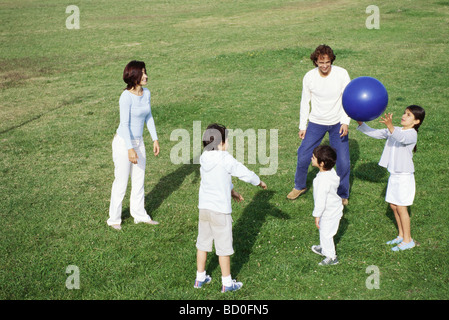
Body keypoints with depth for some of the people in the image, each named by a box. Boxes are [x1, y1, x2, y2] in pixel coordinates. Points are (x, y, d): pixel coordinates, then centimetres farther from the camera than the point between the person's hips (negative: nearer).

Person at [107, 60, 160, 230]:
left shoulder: (146, 93, 0)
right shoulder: (126, 97, -21)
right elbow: (124, 124, -22)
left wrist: (155, 139, 10)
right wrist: (130, 149, -25)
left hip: (138, 142, 7)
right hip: (123, 142, -7)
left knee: (139, 180, 16)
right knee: (121, 181, 3)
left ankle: (139, 214, 30)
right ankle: (114, 218, 18)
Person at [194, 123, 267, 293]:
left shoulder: (204, 158, 3)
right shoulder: (225, 159, -17)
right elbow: (245, 174, -8)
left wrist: (232, 191, 30)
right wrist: (260, 183, 11)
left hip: (204, 207, 6)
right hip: (220, 210, -6)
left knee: (202, 243, 18)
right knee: (224, 247, 7)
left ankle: (200, 278, 30)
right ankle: (227, 282, 19)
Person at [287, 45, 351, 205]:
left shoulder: (341, 74, -14)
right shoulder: (309, 77, -10)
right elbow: (305, 102, 1)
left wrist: (345, 122, -16)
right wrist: (302, 126, 3)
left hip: (337, 123, -1)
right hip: (316, 122, 1)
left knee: (343, 161, -3)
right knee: (303, 157, 3)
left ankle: (343, 195, 19)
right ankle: (299, 186, 31)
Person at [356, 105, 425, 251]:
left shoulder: (412, 133, -17)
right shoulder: (394, 130, 6)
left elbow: (401, 138, -39)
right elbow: (374, 133, 6)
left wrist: (390, 126, -56)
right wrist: (361, 123, -8)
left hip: (405, 176, -7)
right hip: (393, 174, 7)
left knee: (401, 207, -1)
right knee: (393, 206, 14)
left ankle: (408, 240, 13)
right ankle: (401, 235, 30)